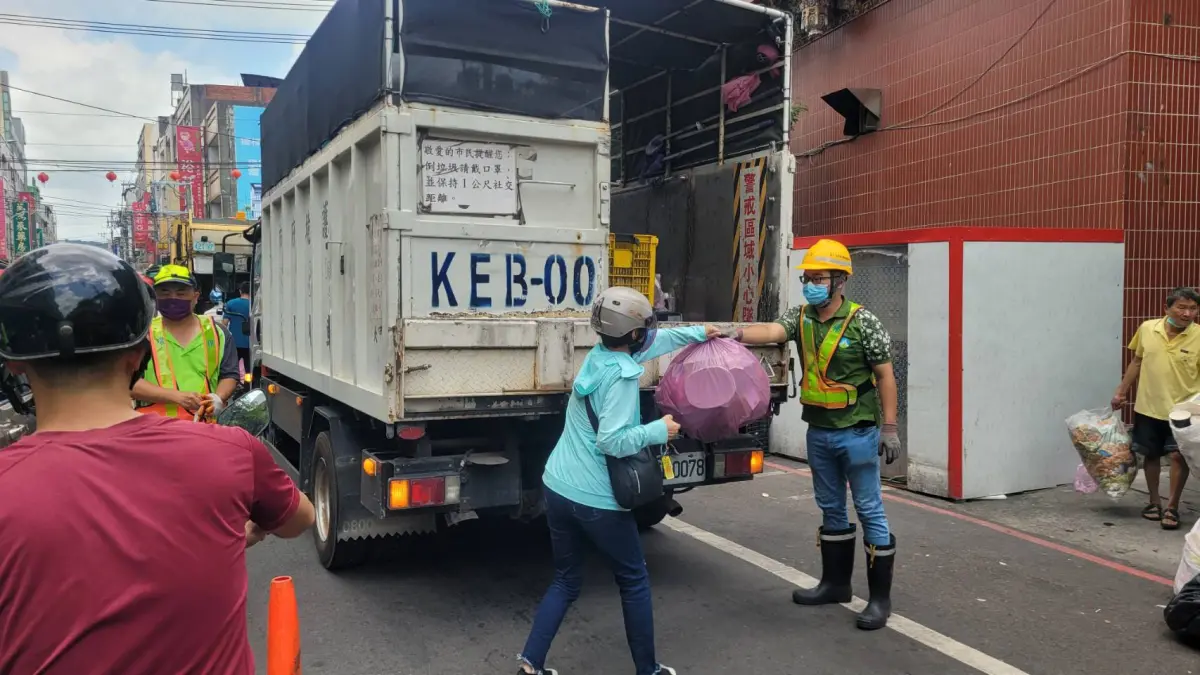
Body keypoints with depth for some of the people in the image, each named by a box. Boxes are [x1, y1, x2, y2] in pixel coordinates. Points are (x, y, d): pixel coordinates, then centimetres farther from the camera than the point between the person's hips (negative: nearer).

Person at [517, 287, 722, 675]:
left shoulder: (599, 355, 7)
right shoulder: (621, 376, -18)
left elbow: (654, 342, 23)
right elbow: (613, 441, -25)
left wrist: (698, 333, 30)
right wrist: (658, 431, -12)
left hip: (557, 488, 8)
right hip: (597, 501, -8)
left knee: (565, 582, 19)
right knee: (634, 583, 12)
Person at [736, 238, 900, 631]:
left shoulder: (862, 322, -12)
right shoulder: (801, 317, 2)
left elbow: (885, 376, -8)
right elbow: (771, 332, -16)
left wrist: (889, 427, -11)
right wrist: (737, 334, -37)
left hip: (856, 432, -6)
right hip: (818, 432, 6)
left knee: (869, 510, 2)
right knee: (831, 509, 17)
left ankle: (880, 598, 12)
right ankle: (836, 583, 31)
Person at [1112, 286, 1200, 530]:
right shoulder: (1147, 329, -2)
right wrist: (1121, 391, 12)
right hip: (1148, 406, 3)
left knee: (1178, 455, -6)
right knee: (1151, 455, 12)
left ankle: (1172, 507, 9)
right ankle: (1154, 502, 28)